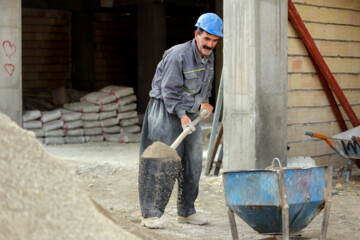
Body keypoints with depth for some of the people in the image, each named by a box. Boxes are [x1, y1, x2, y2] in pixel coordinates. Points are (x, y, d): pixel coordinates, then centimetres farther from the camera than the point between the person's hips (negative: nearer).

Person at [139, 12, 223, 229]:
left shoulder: (209, 56, 7)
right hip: (166, 111, -8)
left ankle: (186, 211, 20)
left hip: (190, 113, 8)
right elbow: (169, 91, -18)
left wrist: (204, 102, 8)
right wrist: (182, 116, -22)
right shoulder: (178, 55, -20)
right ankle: (151, 214, -7)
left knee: (193, 164, 8)